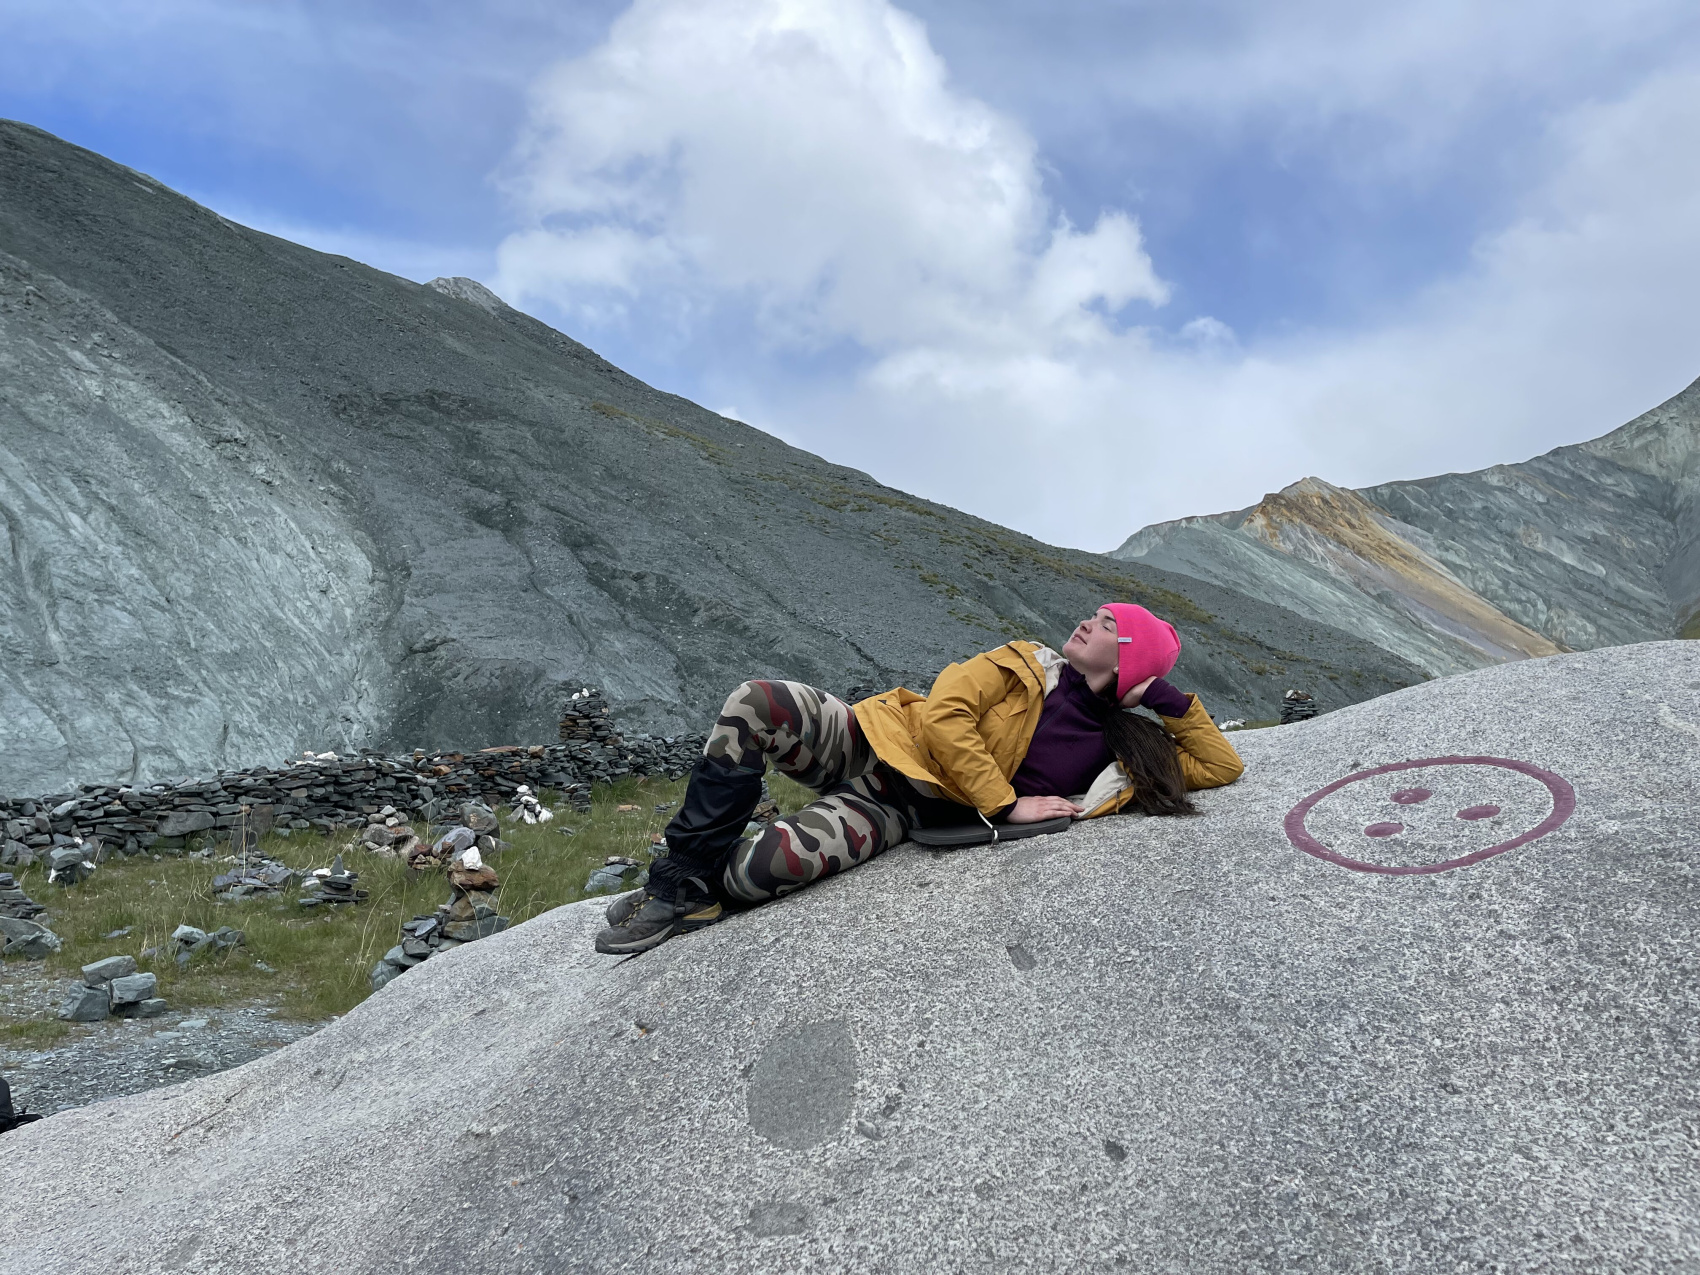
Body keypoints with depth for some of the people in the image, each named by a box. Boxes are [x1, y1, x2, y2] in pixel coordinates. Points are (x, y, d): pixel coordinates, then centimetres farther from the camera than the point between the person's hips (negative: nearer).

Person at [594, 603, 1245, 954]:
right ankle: (679, 873, -15)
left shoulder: (1122, 755, 7)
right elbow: (943, 714, -4)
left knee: (759, 865, -32)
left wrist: (1174, 700, 1)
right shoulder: (1029, 664, 7)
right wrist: (1006, 804, -11)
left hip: (909, 810, -2)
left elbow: (1222, 766, 12)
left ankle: (692, 890, 3)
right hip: (876, 738, 2)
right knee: (756, 702, -29)